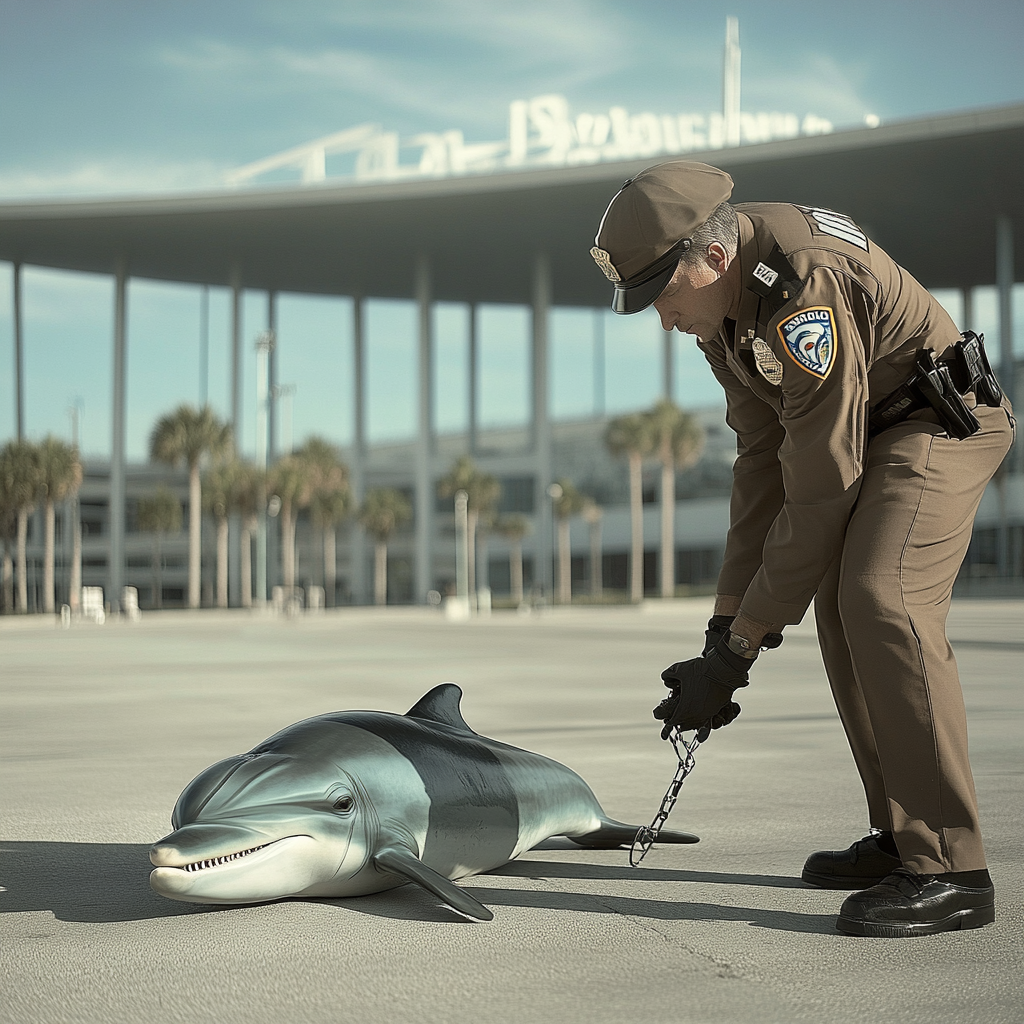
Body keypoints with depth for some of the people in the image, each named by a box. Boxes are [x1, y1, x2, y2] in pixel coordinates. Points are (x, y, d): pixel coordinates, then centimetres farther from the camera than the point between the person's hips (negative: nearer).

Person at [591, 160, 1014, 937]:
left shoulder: (804, 288, -31)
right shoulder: (722, 306, -1)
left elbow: (819, 491, -29)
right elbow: (761, 463, 2)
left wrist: (742, 645, -23)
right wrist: (729, 616, -2)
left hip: (942, 421, -10)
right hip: (869, 434, 10)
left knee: (883, 600, -25)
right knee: (842, 612, 9)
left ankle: (949, 869, -22)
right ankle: (901, 838, 20)